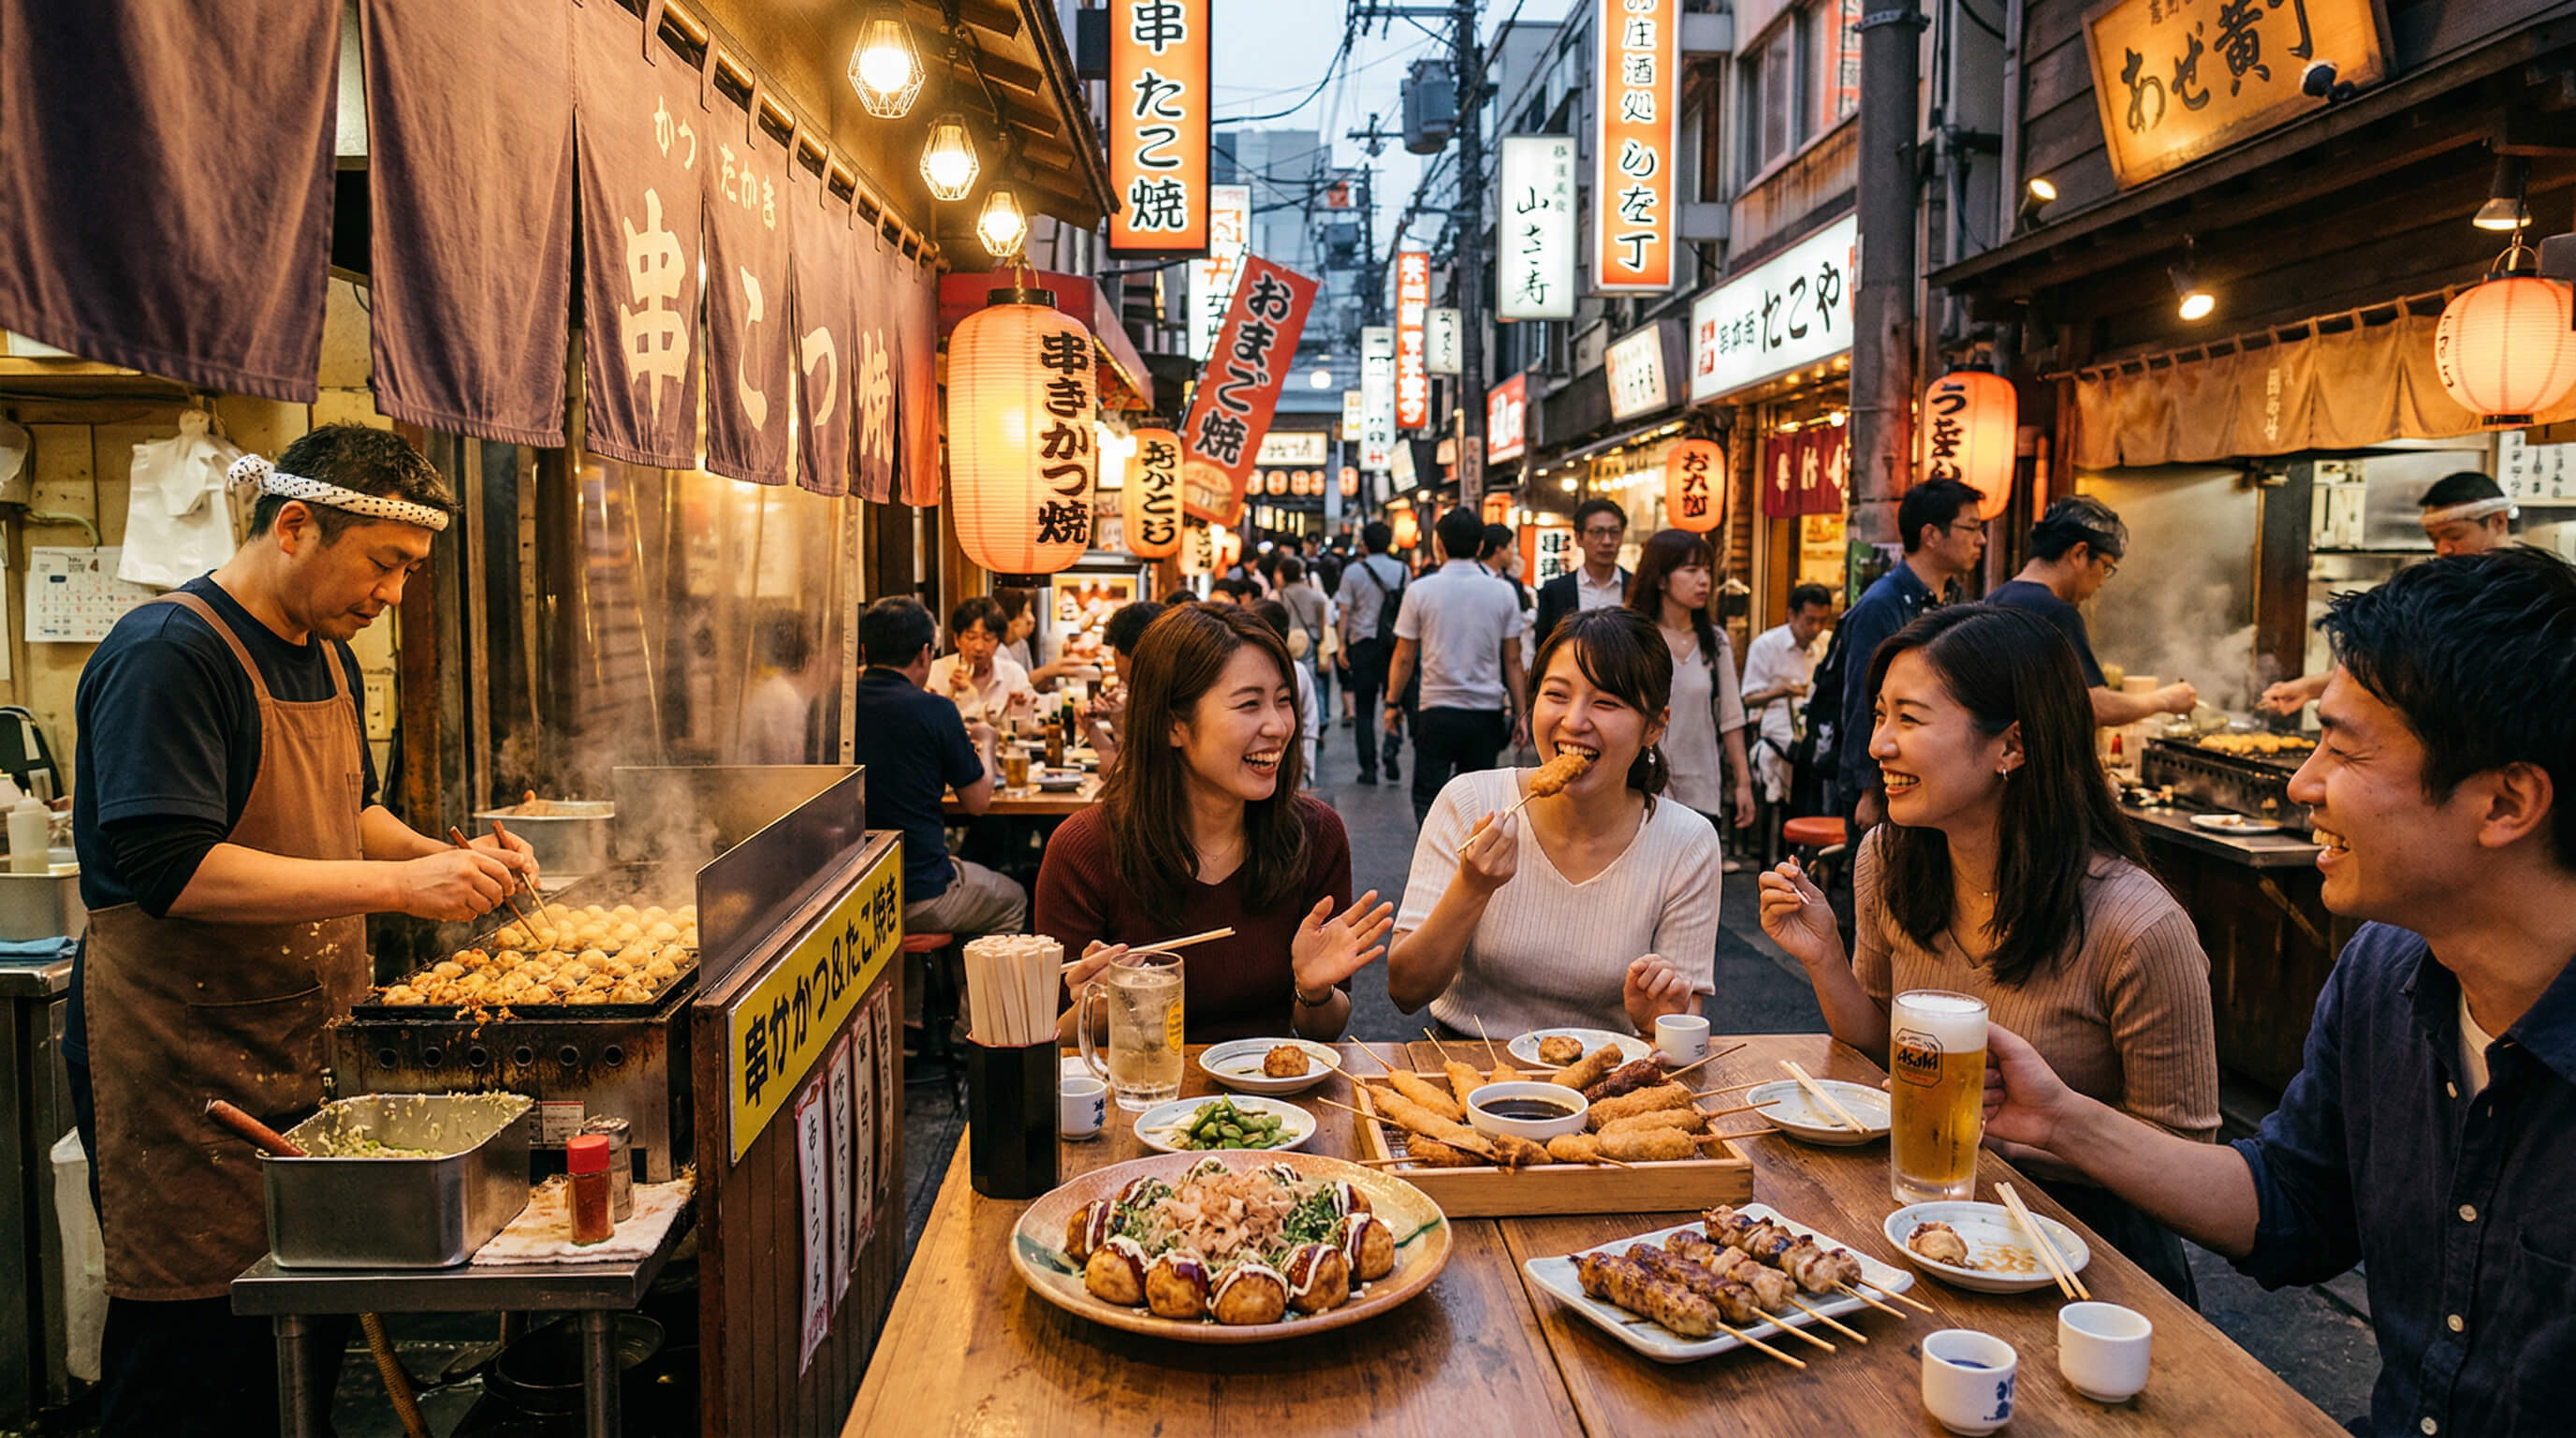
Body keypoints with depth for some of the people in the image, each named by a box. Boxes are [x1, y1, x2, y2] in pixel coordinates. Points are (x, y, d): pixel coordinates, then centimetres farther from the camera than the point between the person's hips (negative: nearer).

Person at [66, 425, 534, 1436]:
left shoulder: (330, 656, 12)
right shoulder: (166, 653, -16)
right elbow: (170, 868, -25)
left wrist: (451, 858, 5)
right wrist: (399, 884, -27)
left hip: (298, 1048, 8)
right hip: (181, 1064, -8)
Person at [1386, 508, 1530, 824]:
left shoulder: (1420, 590, -4)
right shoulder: (1503, 592, 1)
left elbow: (1404, 658, 0)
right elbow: (1513, 660, 4)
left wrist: (1392, 703, 12)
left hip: (1437, 713, -2)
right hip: (1487, 714, 2)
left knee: (1428, 798, 3)